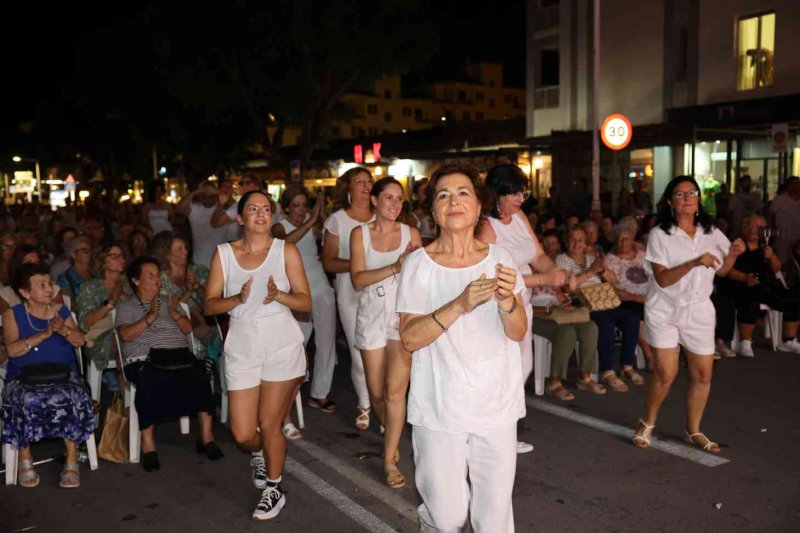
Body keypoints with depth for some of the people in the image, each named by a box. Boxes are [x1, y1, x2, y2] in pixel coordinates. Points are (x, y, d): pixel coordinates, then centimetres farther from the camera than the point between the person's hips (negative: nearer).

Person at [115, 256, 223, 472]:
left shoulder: (169, 302, 28)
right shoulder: (125, 307, 19)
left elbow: (188, 328, 15)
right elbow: (126, 335, 0)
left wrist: (175, 314, -2)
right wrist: (150, 317, -8)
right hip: (144, 360, -2)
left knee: (199, 372, -30)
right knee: (150, 381, -37)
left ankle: (206, 435, -25)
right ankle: (148, 444, -28)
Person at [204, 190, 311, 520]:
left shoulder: (286, 250, -1)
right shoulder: (224, 253, 4)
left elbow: (305, 303, -2)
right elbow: (210, 305, 0)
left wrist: (278, 295, -21)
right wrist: (238, 299, -18)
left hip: (281, 343, -2)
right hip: (242, 346, 2)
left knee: (269, 425, 2)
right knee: (242, 434, 2)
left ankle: (274, 490, 27)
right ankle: (259, 454, 40)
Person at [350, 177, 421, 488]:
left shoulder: (411, 234, 2)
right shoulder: (360, 234, 2)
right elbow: (357, 280, -9)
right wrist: (394, 267, -22)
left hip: (404, 315, -1)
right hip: (371, 316, 1)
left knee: (395, 390, -10)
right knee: (377, 392, 9)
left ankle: (390, 460, 4)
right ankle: (390, 434, 40)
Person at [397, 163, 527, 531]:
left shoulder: (499, 258, 1)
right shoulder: (419, 263, -6)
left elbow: (518, 333, -1)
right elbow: (409, 338, -12)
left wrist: (507, 300, -21)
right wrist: (460, 305, -25)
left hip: (497, 406, 2)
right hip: (439, 408, -2)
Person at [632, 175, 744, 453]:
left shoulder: (711, 232, 3)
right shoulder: (659, 235, -11)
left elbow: (721, 271, 11)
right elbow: (662, 279, -18)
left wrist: (733, 254, -10)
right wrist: (694, 263, -31)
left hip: (698, 310, 4)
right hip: (664, 310, -4)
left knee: (703, 374, 6)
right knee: (665, 373, -10)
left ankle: (693, 431, 25)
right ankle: (647, 422, 16)